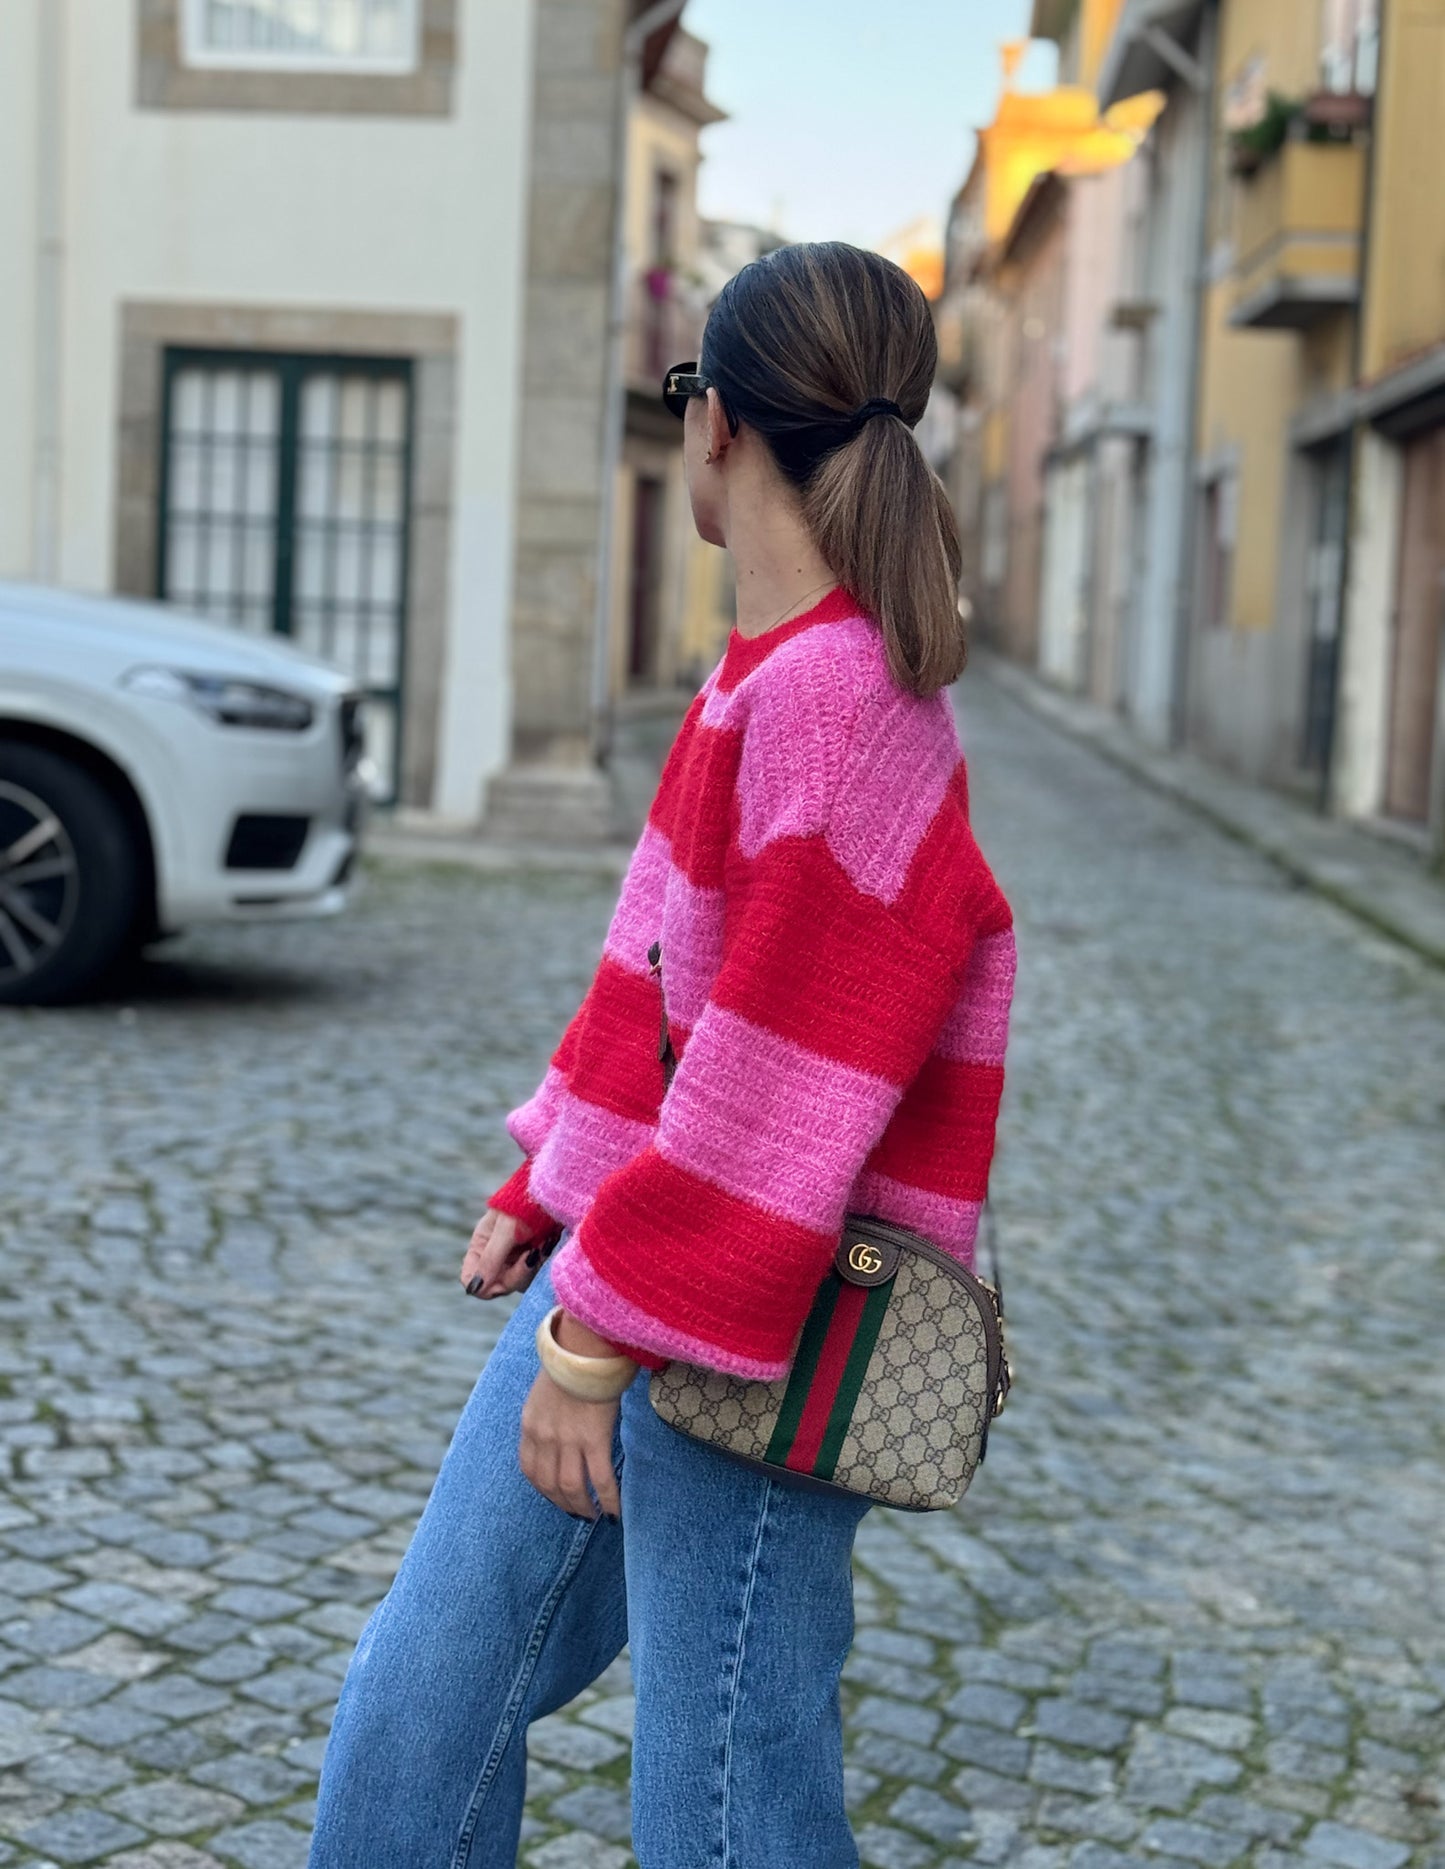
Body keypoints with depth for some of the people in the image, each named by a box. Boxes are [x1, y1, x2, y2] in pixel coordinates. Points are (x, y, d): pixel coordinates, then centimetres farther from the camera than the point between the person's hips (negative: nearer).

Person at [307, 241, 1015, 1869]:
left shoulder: (847, 696, -21)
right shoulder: (771, 672, 8)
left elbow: (782, 1069, -23)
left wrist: (611, 1327, -19)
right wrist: (543, 1184, 20)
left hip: (750, 1333, -9)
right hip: (619, 1259, 9)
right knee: (416, 1709, 16)